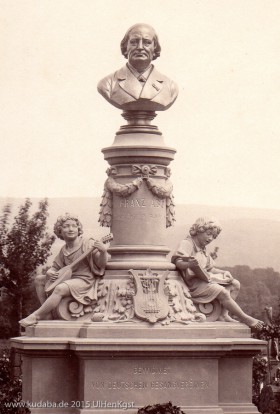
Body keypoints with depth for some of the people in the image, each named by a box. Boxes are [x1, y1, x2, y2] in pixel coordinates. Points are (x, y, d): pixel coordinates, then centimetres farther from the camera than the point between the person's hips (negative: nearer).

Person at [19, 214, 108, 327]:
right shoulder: (64, 250, 11)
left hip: (84, 280, -9)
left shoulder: (87, 245, -11)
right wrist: (50, 273, -6)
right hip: (67, 279, 9)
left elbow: (101, 264, -15)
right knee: (39, 279, 10)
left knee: (60, 288, -35)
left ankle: (36, 316, -27)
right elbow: (55, 267, 18)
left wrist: (103, 252, -37)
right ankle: (47, 314, 3)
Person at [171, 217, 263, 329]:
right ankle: (244, 318, -15)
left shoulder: (202, 248, 23)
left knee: (235, 284, 1)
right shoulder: (187, 244, -8)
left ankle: (224, 315, -10)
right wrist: (189, 264, -46)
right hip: (194, 282, -10)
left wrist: (224, 272, 4)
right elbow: (178, 262, -24)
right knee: (222, 292, -27)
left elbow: (210, 268, 22)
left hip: (206, 277, 10)